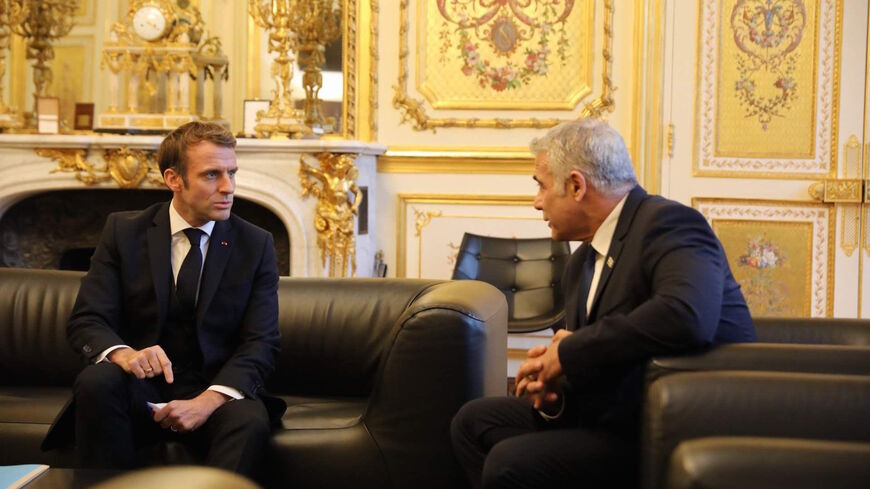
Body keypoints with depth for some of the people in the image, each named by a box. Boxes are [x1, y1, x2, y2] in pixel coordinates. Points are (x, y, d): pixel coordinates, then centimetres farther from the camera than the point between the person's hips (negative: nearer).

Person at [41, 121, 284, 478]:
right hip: (139, 392, 1)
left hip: (217, 391, -1)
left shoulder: (256, 245, 2)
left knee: (250, 421, -34)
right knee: (97, 380, -32)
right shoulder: (123, 231, 2)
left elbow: (261, 343, -5)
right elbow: (85, 321, -4)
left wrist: (208, 401, -23)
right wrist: (124, 353, -29)